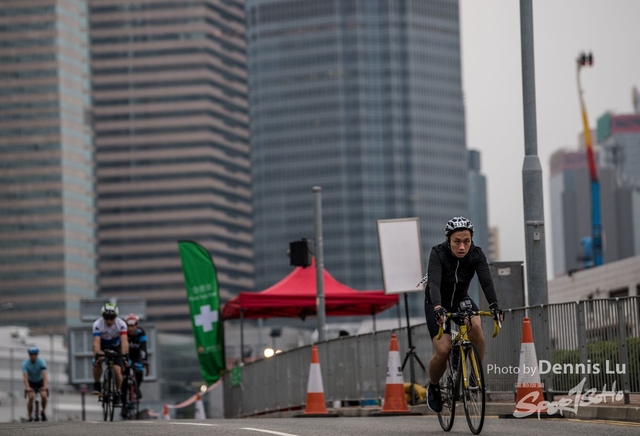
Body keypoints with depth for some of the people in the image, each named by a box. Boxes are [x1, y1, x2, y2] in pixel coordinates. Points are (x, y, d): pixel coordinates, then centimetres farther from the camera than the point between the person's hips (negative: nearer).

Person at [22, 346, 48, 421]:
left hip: (40, 381, 0)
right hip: (31, 382, 0)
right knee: (31, 397, -24)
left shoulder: (41, 362, -22)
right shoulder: (25, 363, -23)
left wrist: (45, 386, -46)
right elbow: (25, 376, -32)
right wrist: (27, 387, -47)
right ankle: (30, 416, -11)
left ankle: (43, 411, 5)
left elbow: (44, 375, -31)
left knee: (43, 396, -22)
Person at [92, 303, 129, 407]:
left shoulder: (121, 324, -29)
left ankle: (117, 395, 1)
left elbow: (124, 341, -39)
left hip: (116, 347, 0)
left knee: (117, 370, -17)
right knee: (97, 362, -30)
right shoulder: (97, 324, -29)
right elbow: (96, 342, -39)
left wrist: (125, 355, -54)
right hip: (102, 347, 0)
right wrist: (97, 354, -56)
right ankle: (96, 386, -11)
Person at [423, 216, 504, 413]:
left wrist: (494, 305, -49)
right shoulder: (438, 254, -28)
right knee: (443, 350, -20)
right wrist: (438, 308, -58)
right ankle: (433, 387, 9)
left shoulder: (476, 255, -19)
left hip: (461, 299, 2)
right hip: (438, 303, -2)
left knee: (475, 326, -31)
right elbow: (434, 283, -41)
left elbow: (486, 282, -31)